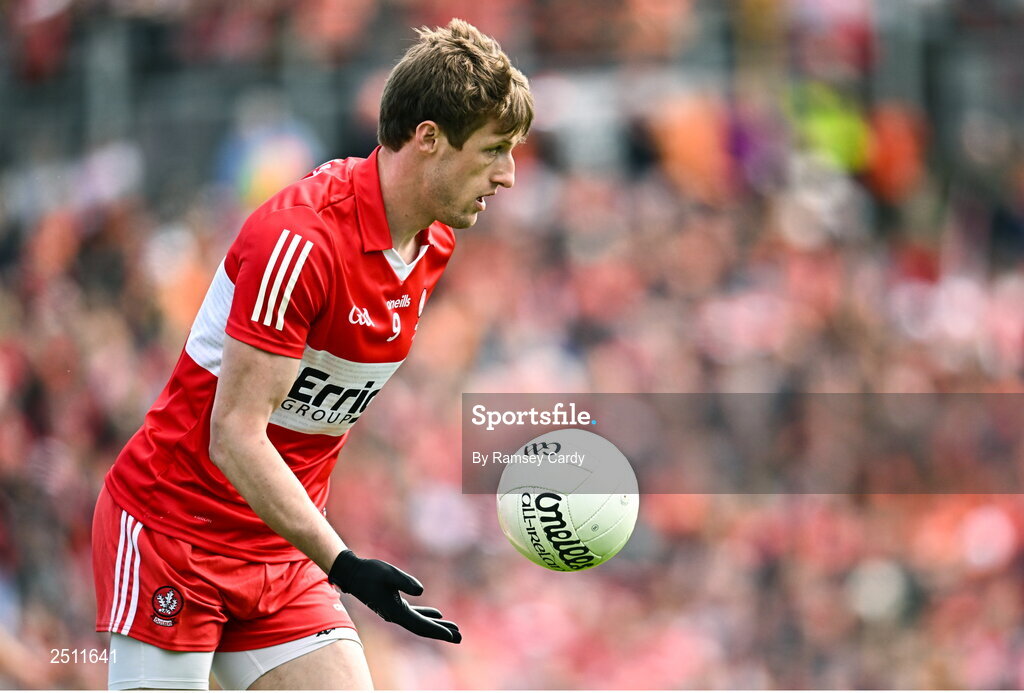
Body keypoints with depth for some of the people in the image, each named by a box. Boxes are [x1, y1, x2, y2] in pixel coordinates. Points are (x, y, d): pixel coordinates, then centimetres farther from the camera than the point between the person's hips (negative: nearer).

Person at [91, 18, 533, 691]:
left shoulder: (434, 246, 3)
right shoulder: (298, 238, -24)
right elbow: (234, 435, -25)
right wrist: (342, 565, -31)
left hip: (284, 552, 8)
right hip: (171, 528, -8)